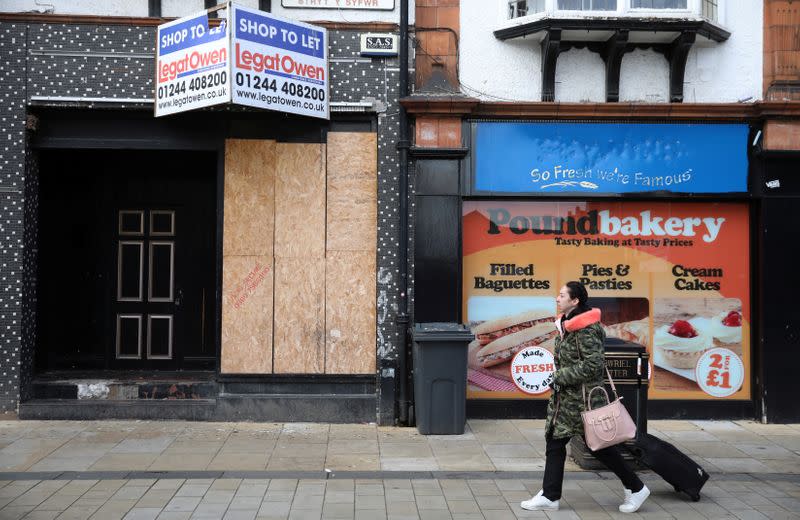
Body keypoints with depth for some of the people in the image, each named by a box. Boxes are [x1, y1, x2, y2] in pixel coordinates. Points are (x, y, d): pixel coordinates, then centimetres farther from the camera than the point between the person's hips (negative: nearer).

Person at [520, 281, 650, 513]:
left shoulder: (586, 329, -19)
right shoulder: (567, 325, 9)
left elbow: (593, 364, -23)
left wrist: (560, 376, -18)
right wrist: (559, 378, 12)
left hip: (583, 398, -9)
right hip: (564, 396, 9)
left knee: (600, 445, 3)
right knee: (554, 442, 8)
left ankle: (636, 488, 20)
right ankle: (549, 496, 15)